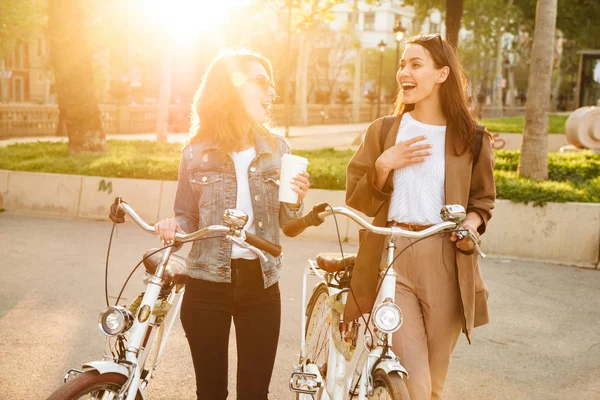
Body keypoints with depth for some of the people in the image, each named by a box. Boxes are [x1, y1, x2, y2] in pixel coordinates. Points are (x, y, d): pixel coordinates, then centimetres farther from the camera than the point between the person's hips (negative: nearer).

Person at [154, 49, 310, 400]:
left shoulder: (277, 148, 3)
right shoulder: (197, 152, -2)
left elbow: (285, 223, 8)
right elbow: (188, 217, 5)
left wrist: (296, 200, -13)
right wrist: (173, 224, -17)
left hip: (260, 284, 2)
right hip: (207, 284, -1)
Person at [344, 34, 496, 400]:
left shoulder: (471, 139, 5)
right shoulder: (383, 131, 7)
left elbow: (483, 200, 16)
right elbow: (357, 202, 5)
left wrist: (473, 222, -6)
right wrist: (384, 166, -12)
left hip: (446, 263, 1)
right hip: (393, 259, -1)